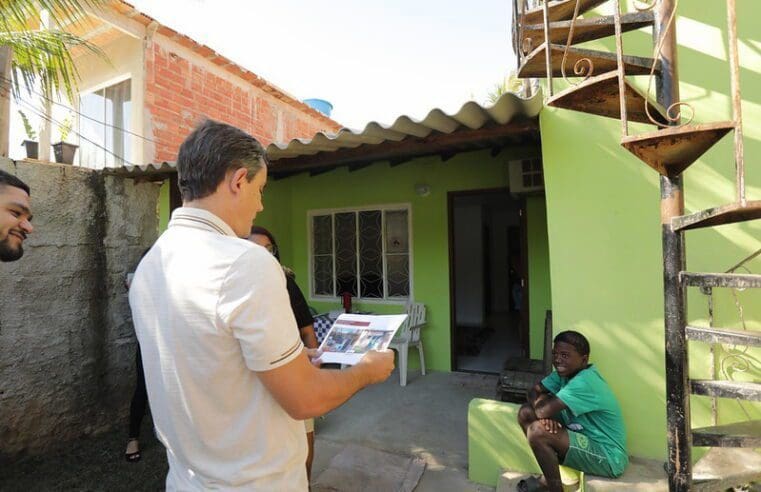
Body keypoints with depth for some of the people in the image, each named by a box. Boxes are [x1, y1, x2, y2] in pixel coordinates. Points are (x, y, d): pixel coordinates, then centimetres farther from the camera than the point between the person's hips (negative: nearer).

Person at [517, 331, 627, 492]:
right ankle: (550, 479, 11)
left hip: (608, 458, -9)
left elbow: (543, 410, -32)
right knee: (526, 412, -1)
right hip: (586, 440, 9)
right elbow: (534, 391, 0)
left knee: (537, 431, -27)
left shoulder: (584, 382, -27)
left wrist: (542, 399, -9)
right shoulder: (565, 372, -1)